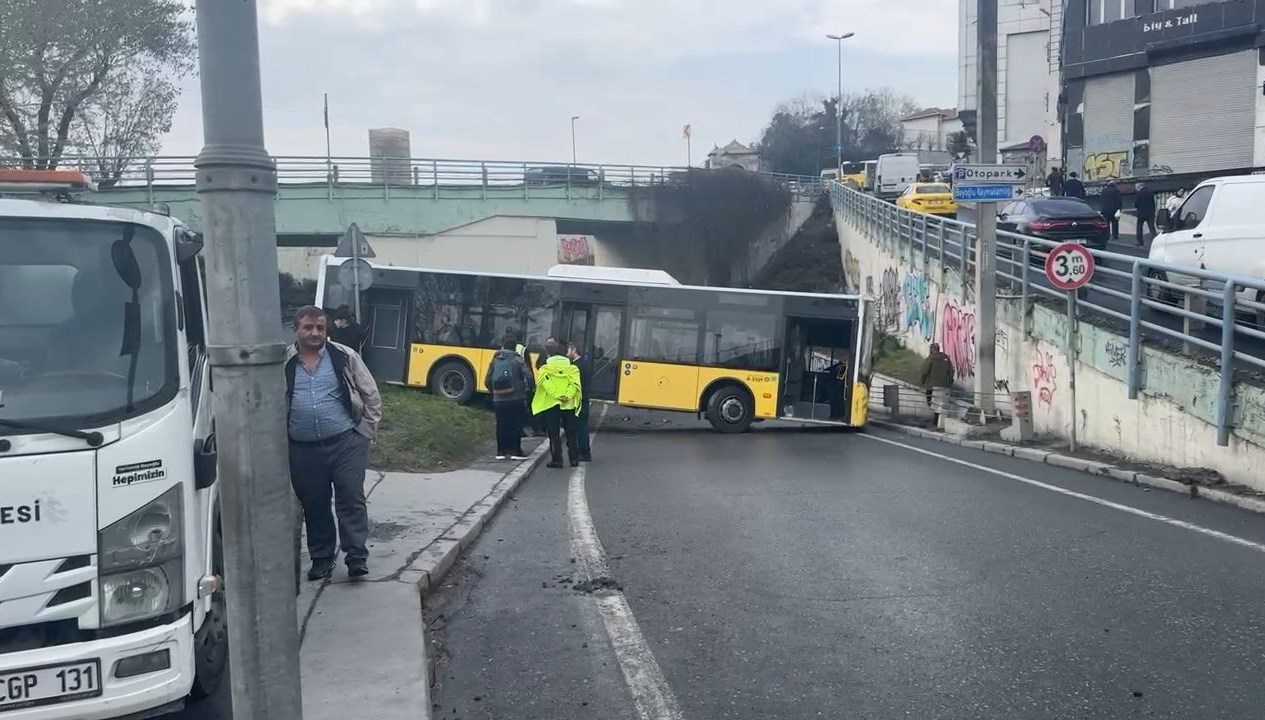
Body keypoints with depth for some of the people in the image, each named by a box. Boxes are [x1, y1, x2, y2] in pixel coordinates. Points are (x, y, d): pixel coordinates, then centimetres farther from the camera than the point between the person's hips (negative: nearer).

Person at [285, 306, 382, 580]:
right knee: (314, 505, 10)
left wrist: (365, 432, -1)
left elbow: (371, 396, 5)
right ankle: (321, 557, 23)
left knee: (351, 499, -4)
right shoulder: (283, 363, 3)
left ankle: (357, 556, 1)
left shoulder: (345, 357, 1)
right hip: (303, 449, 2)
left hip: (346, 442, -2)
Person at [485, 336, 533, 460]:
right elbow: (528, 377, -15)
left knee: (501, 425, 11)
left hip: (498, 400, 3)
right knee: (516, 425, 5)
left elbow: (487, 381, 6)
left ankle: (501, 451, 13)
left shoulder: (495, 361, 4)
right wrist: (529, 391, 4)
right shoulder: (518, 360, -7)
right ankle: (515, 451, 5)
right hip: (516, 399, -3)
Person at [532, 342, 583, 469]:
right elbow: (574, 384, -9)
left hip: (551, 404, -2)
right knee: (571, 434, 13)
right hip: (569, 405, 2)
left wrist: (557, 396, -18)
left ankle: (556, 459, -1)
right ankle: (574, 459, 14)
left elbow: (547, 385, -15)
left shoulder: (545, 369, 2)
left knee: (554, 434, 3)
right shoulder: (572, 368, 7)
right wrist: (567, 396, -17)